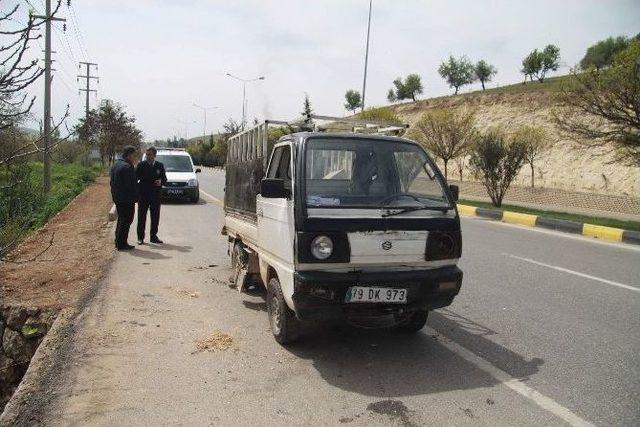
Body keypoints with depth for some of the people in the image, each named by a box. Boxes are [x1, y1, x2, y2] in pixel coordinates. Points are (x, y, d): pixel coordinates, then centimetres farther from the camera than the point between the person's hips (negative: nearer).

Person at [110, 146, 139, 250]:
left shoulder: (116, 164, 14)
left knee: (121, 219, 19)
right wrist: (135, 197, -12)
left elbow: (112, 182, 19)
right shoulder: (127, 167, -19)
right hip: (126, 199, -10)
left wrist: (115, 195, 21)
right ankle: (121, 244, -1)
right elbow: (130, 185, -20)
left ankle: (118, 242, 25)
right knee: (126, 221, -3)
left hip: (117, 198, 10)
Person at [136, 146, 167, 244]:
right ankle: (140, 237, 10)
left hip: (155, 195, 2)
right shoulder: (141, 165, -1)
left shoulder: (160, 166, 6)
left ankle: (153, 236, 19)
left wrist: (161, 182, -14)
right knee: (141, 217, 2)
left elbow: (165, 179, 9)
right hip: (143, 195, -2)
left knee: (155, 217, 8)